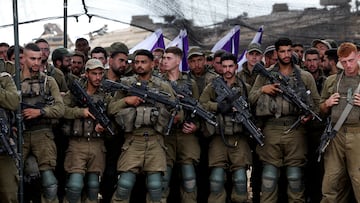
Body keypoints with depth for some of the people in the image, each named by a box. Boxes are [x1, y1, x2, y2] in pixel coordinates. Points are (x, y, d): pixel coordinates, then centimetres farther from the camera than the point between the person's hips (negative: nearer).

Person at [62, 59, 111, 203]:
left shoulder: (106, 96, 10)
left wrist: (104, 127, -13)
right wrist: (81, 112, -16)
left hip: (97, 144, 3)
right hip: (77, 143, -3)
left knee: (93, 185, 6)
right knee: (75, 184, -14)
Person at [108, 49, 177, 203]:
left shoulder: (163, 86, 10)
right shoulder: (126, 85, 9)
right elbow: (111, 109, 7)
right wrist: (126, 100, -8)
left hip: (155, 141, 1)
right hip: (133, 140, -1)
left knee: (156, 187, -2)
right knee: (125, 184, -6)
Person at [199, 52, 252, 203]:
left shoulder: (245, 87, 11)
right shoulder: (213, 87, 9)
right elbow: (201, 104, -1)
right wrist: (218, 107, -13)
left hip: (239, 138, 1)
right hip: (218, 138, 0)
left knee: (240, 179, -2)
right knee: (217, 179, -6)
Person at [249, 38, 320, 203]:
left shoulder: (305, 76, 10)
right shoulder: (265, 75, 11)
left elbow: (316, 101, 11)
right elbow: (251, 98, 10)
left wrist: (310, 114, -7)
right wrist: (263, 90, -8)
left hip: (295, 129, 0)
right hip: (271, 129, 0)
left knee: (295, 175, 3)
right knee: (269, 173, 1)